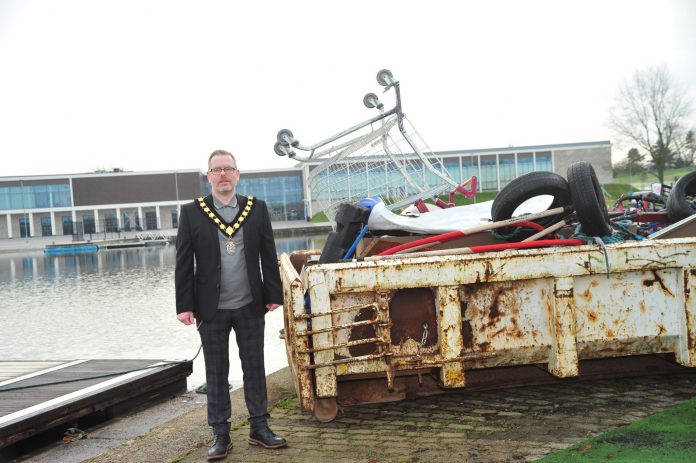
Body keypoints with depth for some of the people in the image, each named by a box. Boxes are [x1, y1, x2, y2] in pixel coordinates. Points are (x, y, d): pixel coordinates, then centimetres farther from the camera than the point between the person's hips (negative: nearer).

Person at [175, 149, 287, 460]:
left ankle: (259, 428, 22)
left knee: (254, 368, 10)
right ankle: (220, 434, 17)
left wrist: (273, 294, 0)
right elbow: (183, 263, -2)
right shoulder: (192, 212, -1)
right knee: (216, 373, 7)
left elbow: (269, 256, 5)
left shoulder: (257, 208, 4)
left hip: (250, 306, 1)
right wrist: (184, 305, -7)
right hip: (211, 308, -1)